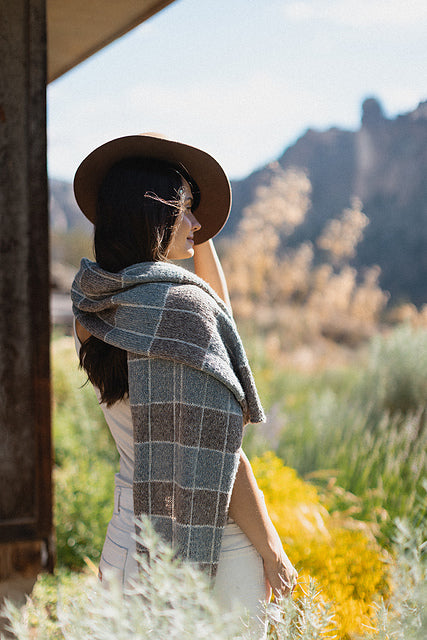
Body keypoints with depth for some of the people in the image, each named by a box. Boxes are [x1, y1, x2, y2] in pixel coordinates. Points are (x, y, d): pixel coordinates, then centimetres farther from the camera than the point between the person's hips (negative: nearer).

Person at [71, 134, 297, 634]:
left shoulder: (95, 308, 5)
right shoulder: (177, 305, -20)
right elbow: (218, 451, -18)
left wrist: (200, 237, 17)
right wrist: (271, 549, -9)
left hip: (127, 535, 8)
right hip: (217, 541, -8)